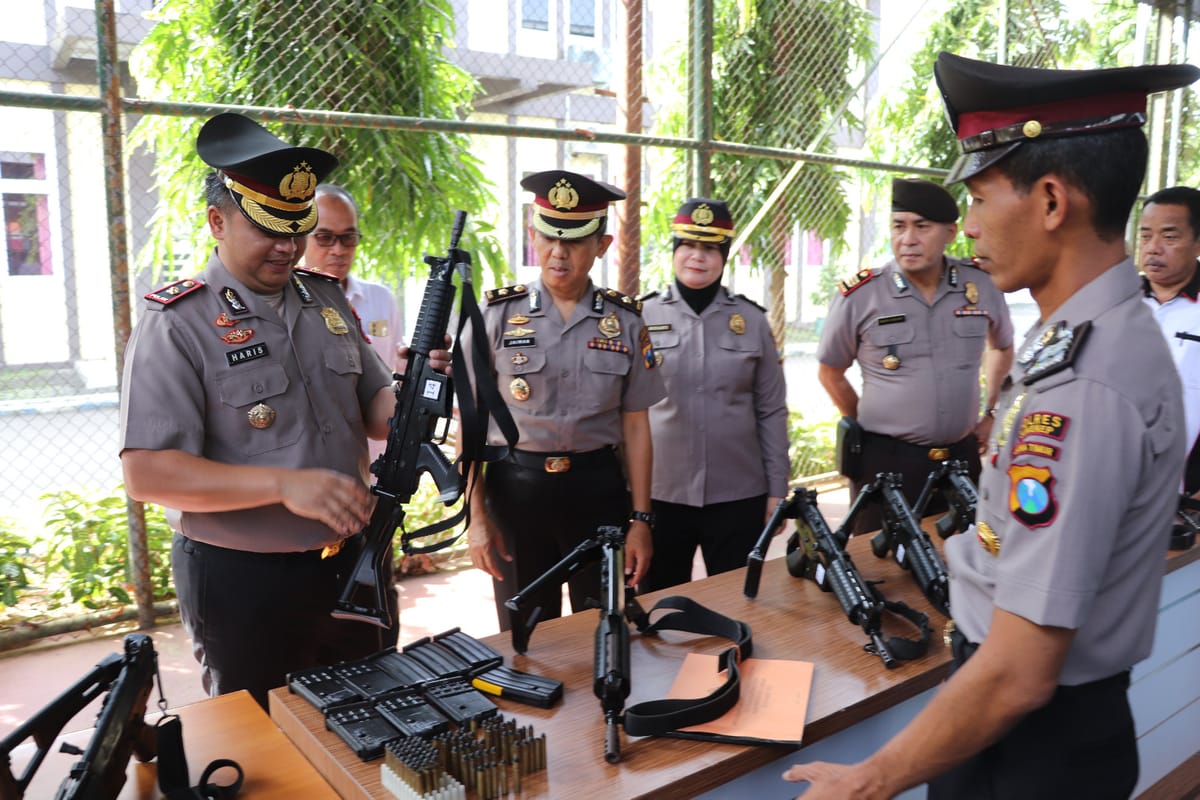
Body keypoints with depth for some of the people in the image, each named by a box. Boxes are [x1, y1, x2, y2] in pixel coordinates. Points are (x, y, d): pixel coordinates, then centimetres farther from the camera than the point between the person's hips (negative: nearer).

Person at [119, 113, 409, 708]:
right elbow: (146, 473, -20)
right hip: (242, 585, -5)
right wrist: (284, 485, -31)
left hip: (350, 566, 6)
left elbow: (374, 410, 9)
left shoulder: (327, 300, 5)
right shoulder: (178, 324, -14)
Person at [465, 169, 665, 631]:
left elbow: (635, 427, 3)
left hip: (598, 489, 1)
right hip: (516, 489, 0)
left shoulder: (625, 321, 1)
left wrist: (640, 520, 0)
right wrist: (477, 517, -5)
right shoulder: (498, 314, -3)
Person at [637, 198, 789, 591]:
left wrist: (777, 489, 3)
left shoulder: (752, 320, 2)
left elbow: (771, 411, 5)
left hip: (739, 496, 1)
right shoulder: (642, 316, -1)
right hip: (657, 495, 0)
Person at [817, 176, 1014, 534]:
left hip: (963, 457, 3)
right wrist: (869, 428, 5)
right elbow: (829, 372, 5)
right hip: (885, 462, -3)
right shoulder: (858, 296, -11)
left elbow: (1002, 347, 20)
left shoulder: (983, 285, -1)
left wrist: (989, 413, 16)